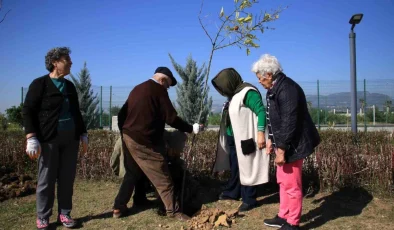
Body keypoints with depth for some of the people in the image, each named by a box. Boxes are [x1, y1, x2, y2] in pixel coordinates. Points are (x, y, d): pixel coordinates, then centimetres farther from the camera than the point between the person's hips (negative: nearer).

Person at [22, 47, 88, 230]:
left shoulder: (70, 86, 14)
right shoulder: (40, 84, -3)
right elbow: (28, 111, -7)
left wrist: (83, 134, 14)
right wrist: (31, 138, -16)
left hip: (70, 139, 5)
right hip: (49, 139, -5)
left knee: (67, 178, 7)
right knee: (46, 179, 3)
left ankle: (64, 213, 18)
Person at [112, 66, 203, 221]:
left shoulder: (137, 89, 15)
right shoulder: (158, 90, -9)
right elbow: (171, 118, -13)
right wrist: (191, 129, -4)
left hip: (129, 137, 9)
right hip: (144, 141, -8)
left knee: (132, 173, 21)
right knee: (163, 178, 0)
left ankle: (119, 207, 26)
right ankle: (173, 211, 8)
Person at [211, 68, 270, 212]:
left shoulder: (248, 93, -16)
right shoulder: (233, 94, 12)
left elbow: (261, 111, -21)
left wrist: (261, 133, -26)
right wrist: (228, 135, 16)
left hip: (244, 139, -9)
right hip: (232, 138, 9)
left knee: (246, 169, 1)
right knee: (235, 167, 20)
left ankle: (249, 200, 14)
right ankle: (232, 192, 35)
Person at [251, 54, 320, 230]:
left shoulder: (287, 89, -22)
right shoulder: (274, 89, 10)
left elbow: (289, 122, -26)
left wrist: (281, 149, -23)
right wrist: (271, 139, 17)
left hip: (292, 145, -11)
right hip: (282, 143, 11)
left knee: (291, 185, 1)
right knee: (283, 182, 19)